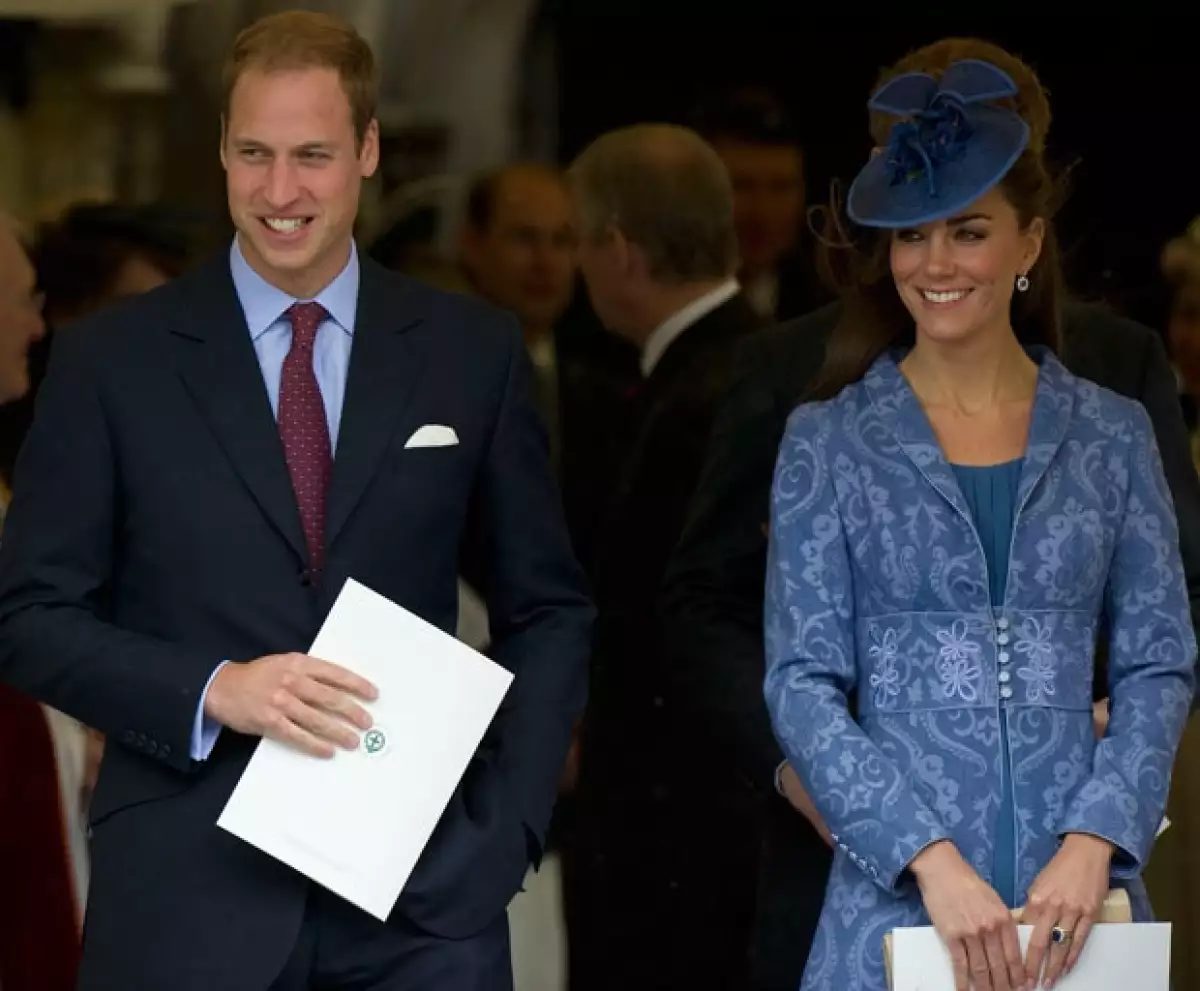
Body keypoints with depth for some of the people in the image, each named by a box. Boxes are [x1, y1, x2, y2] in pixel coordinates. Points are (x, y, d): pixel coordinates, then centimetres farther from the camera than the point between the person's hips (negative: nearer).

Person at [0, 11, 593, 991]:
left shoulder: (474, 353, 6)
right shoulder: (111, 361, 2)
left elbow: (548, 610, 10)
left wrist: (503, 830, -3)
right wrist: (212, 690, -14)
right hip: (187, 899, -1)